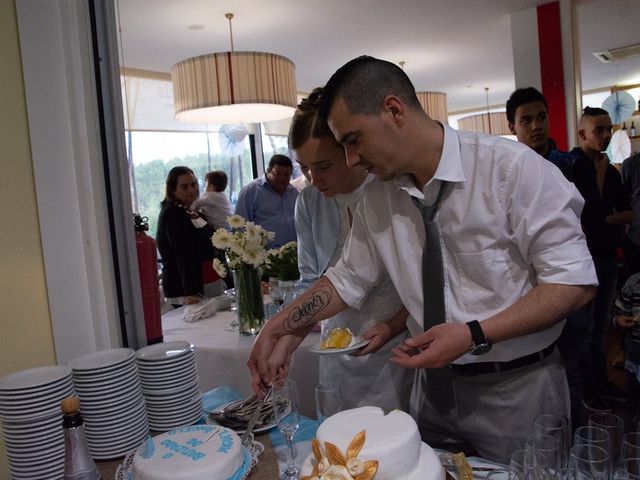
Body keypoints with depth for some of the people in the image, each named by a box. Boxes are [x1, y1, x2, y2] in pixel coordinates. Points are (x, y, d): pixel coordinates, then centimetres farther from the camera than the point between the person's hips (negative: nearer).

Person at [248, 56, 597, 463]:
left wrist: (474, 335, -26)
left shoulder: (512, 167, -20)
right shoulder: (377, 196, -4)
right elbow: (347, 278, 6)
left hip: (518, 387, -4)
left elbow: (574, 281, -18)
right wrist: (281, 329, -3)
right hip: (434, 386, 5)